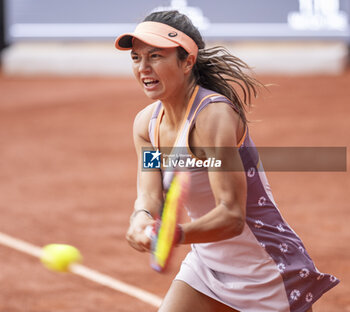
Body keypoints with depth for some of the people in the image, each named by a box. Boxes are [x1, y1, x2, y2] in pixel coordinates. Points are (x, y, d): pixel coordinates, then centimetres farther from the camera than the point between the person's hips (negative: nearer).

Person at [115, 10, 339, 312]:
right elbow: (149, 196, -10)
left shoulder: (214, 115, -24)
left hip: (265, 274, -7)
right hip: (205, 266, 7)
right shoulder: (146, 122, 0)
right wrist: (142, 219, -34)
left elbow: (232, 215, -31)